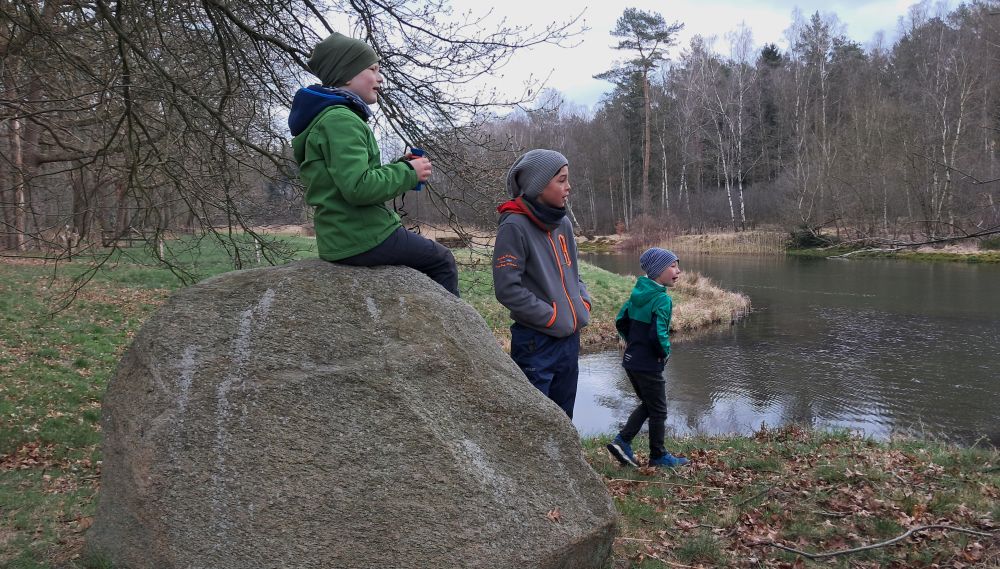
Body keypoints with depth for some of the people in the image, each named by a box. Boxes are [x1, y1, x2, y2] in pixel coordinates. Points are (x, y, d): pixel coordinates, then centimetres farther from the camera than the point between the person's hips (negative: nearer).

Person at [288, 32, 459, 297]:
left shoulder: (325, 118, 17)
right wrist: (408, 173, -13)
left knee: (430, 254, 28)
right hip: (364, 238, -10)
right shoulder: (341, 120, -17)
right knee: (442, 261, 8)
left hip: (341, 238, 10)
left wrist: (400, 167, 8)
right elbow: (359, 188, -27)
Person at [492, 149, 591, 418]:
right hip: (536, 343, -7)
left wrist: (583, 304, 2)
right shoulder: (515, 226, -14)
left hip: (570, 339, 7)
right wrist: (552, 317, -15)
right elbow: (507, 288, -18)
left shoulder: (563, 223, 8)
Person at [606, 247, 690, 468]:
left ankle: (622, 441, 14)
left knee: (647, 404, 23)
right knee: (658, 411, 9)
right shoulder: (663, 300, -20)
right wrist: (665, 352, -11)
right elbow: (658, 333, -28)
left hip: (630, 361, 8)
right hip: (649, 365, -8)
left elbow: (621, 321, 10)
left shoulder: (637, 294, 5)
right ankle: (658, 456, 22)